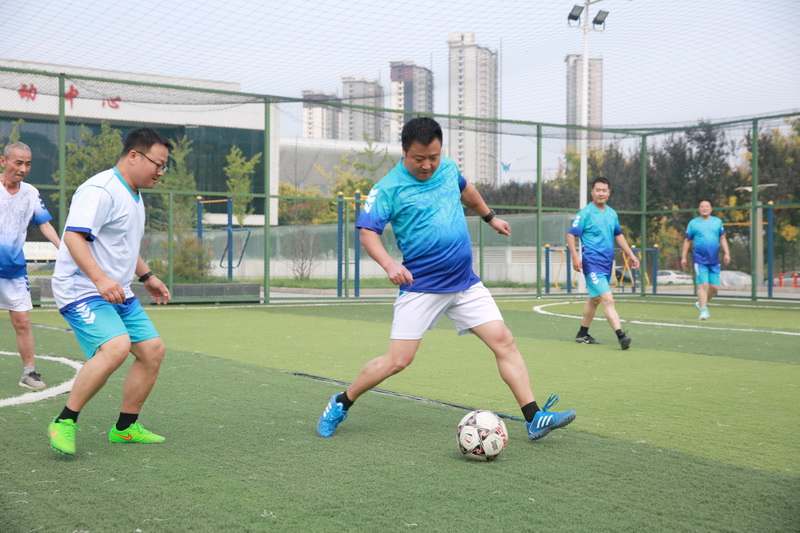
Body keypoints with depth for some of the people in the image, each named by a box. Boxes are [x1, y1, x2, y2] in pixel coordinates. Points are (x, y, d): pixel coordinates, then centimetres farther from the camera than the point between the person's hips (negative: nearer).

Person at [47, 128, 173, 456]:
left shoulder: (134, 196, 17)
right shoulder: (100, 191, -16)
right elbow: (73, 236, -26)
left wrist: (147, 276, 30)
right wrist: (100, 279, -35)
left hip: (117, 293, 10)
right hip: (81, 290, -10)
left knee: (153, 350, 5)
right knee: (116, 346, -30)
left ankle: (125, 428, 18)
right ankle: (64, 423, -15)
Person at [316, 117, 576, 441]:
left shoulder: (448, 168, 7)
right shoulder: (388, 188, -10)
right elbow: (367, 231, -15)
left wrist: (490, 217, 39)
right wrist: (389, 264, -31)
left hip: (466, 284, 5)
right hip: (420, 288, -5)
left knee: (504, 342, -4)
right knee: (397, 361, -7)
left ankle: (534, 419, 0)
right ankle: (341, 405, 15)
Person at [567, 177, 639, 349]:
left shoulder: (612, 214, 12)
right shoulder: (585, 213, -8)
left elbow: (618, 235, 25)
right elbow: (571, 234, -10)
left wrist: (630, 254, 22)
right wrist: (574, 256, -21)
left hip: (607, 264, 8)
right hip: (592, 263, -8)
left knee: (594, 299, 17)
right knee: (607, 299, -18)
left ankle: (582, 334, 29)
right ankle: (620, 335, -25)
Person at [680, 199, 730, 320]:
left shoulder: (718, 222, 12)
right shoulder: (693, 223, 4)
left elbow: (722, 238, 17)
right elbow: (687, 241, 8)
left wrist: (726, 253, 6)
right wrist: (683, 257, 4)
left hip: (714, 260, 4)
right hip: (700, 260, -3)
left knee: (714, 287, 3)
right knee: (703, 285, -13)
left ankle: (701, 303, 25)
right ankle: (703, 310, -8)